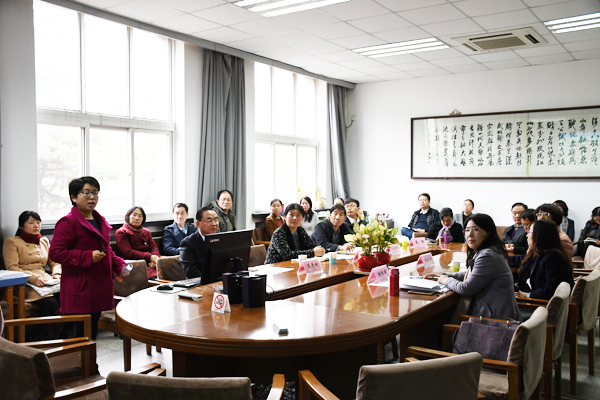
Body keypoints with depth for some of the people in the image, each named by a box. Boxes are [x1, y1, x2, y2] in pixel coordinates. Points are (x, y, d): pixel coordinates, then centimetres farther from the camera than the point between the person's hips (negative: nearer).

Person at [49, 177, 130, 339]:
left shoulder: (100, 221, 16)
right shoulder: (68, 222, -11)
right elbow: (55, 252, -17)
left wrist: (119, 266, 10)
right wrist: (88, 257, -22)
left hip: (98, 287, 8)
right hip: (79, 291, -8)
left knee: (92, 332, 15)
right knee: (82, 333, -6)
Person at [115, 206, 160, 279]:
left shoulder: (146, 232, 28)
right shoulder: (121, 232, 10)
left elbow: (154, 248, 15)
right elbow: (128, 252, -3)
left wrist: (154, 259, -10)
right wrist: (149, 257, -12)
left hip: (150, 263, 5)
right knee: (154, 278, -37)